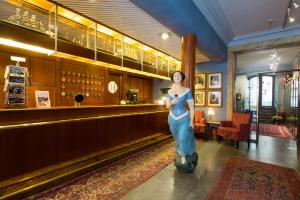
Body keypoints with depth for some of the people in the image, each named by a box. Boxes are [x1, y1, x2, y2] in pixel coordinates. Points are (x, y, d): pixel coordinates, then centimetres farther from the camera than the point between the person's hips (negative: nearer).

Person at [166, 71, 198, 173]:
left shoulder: (187, 91, -7)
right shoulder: (169, 91, 3)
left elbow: (191, 107, -7)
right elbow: (167, 106, 7)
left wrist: (191, 121, -11)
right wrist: (171, 103, -16)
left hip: (184, 118, -3)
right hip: (173, 118, 4)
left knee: (183, 138, -9)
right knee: (177, 139, 16)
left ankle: (184, 157, 15)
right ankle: (179, 157, 35)